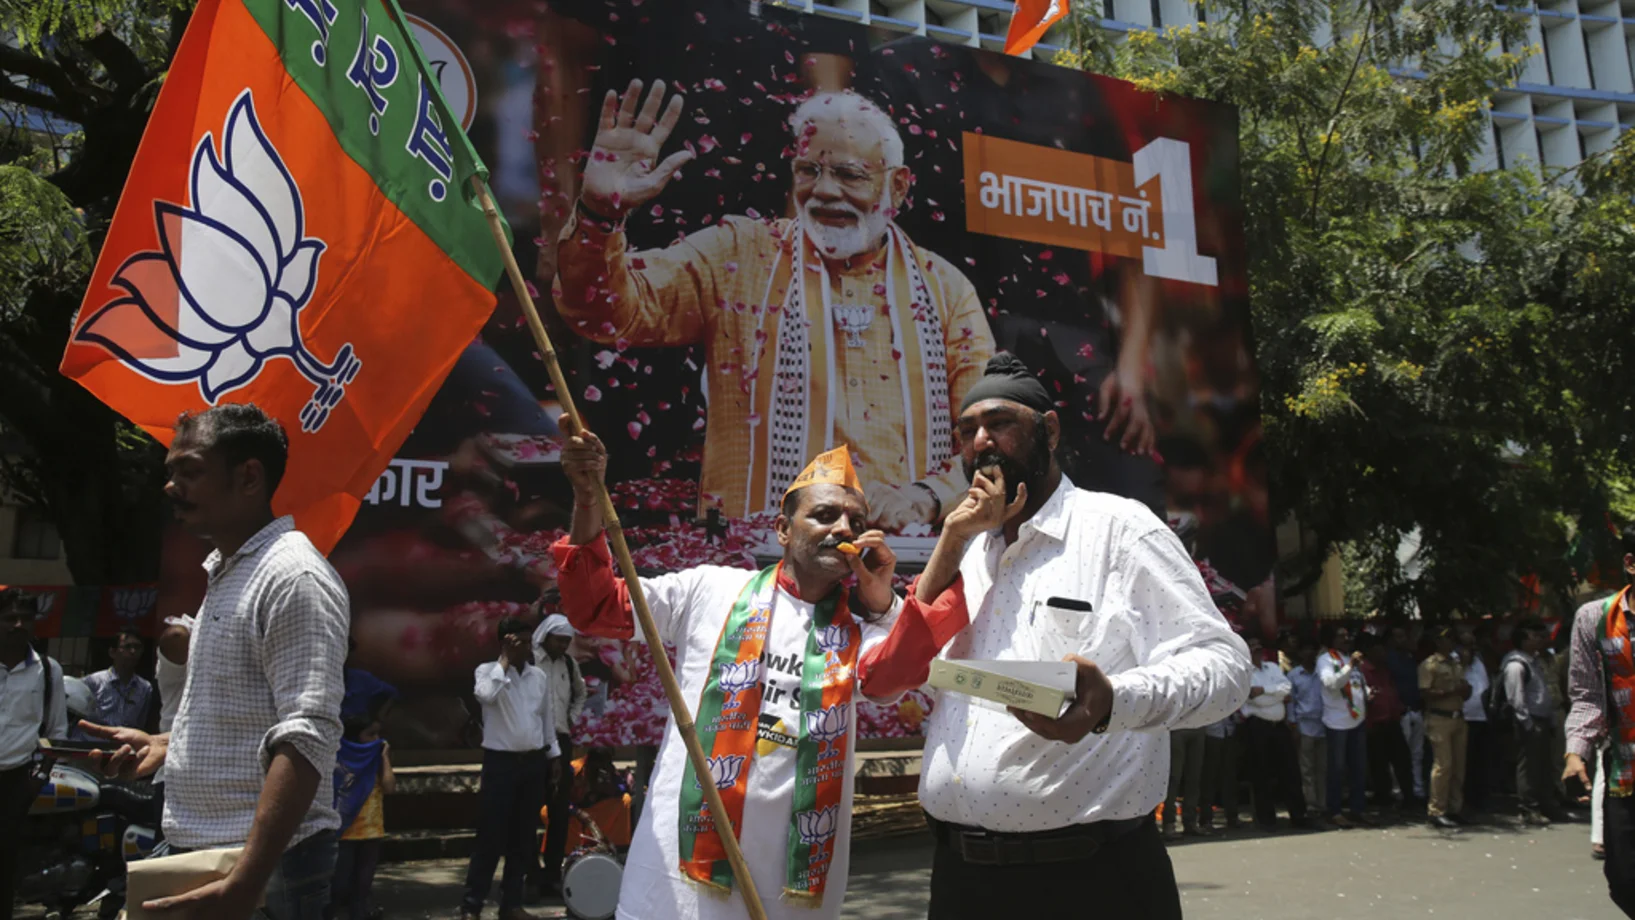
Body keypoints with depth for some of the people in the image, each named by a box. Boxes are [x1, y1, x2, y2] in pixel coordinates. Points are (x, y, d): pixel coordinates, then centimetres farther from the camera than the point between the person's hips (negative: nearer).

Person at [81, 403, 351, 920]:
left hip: (260, 863, -9)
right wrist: (165, 744, 9)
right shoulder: (227, 573, 14)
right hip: (199, 852, 9)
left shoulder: (293, 577, -18)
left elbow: (306, 737, -26)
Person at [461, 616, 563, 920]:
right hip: (500, 762, -5)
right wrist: (505, 660, -19)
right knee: (490, 836, -4)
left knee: (523, 837, 9)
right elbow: (486, 695, -26)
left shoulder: (539, 676, 9)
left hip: (533, 762, 5)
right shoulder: (488, 670, -4)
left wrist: (554, 755, 13)